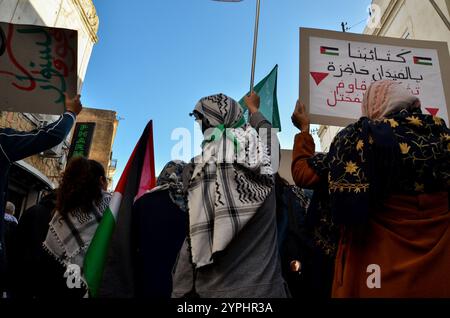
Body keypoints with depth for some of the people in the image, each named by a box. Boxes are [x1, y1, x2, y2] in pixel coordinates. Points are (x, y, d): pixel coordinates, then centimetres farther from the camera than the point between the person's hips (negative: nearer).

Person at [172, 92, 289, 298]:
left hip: (218, 289, -2)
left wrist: (180, 293, 1)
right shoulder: (262, 165, -5)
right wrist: (253, 109, 41)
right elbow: (265, 130, 20)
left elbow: (195, 246, -12)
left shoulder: (206, 170, -15)